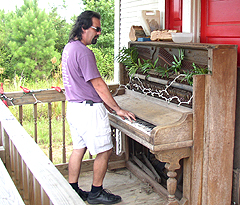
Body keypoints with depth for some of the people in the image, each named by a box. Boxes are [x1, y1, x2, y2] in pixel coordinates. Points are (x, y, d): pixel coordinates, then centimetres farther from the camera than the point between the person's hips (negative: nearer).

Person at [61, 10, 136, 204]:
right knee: (104, 151, 3)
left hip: (74, 107, 10)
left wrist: (104, 103, 19)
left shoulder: (69, 48, 12)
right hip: (89, 110, -10)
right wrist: (118, 109, -12)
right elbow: (98, 84, -19)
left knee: (79, 149, 17)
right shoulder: (83, 52, -20)